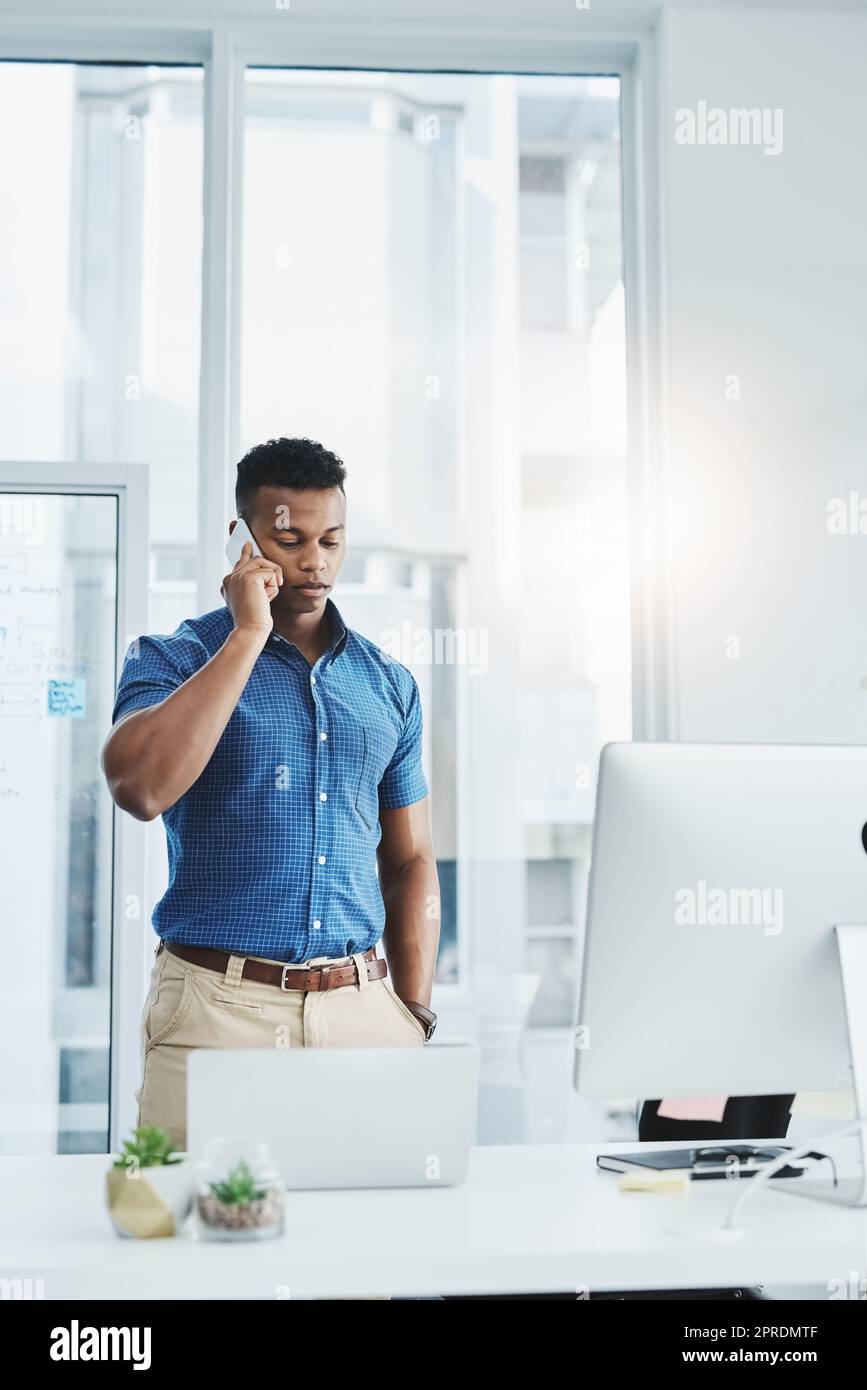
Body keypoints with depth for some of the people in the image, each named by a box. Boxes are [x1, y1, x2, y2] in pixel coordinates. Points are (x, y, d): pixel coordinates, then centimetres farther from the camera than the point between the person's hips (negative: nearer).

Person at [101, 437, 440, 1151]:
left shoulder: (387, 682, 12)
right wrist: (248, 635, -14)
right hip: (218, 1008, -3)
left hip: (363, 1007, 3)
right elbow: (139, 788, -21)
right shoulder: (171, 660, 1)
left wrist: (416, 1013, 5)